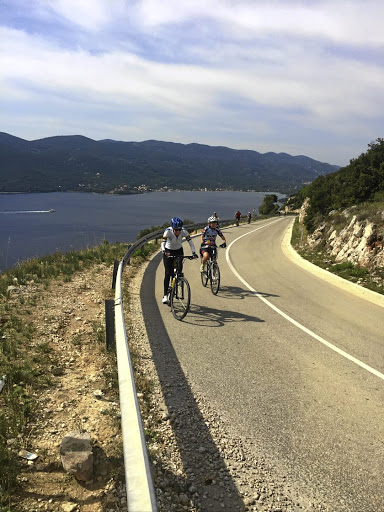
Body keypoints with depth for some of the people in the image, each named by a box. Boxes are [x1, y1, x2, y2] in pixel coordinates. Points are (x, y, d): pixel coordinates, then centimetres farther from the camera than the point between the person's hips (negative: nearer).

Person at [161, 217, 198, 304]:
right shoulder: (168, 231, -29)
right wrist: (164, 251, -58)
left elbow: (191, 242, -24)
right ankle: (165, 295, -5)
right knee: (168, 273, -10)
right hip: (168, 252, -2)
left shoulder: (184, 232, -23)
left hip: (179, 251, 3)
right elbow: (163, 243, -39)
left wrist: (194, 253, -38)